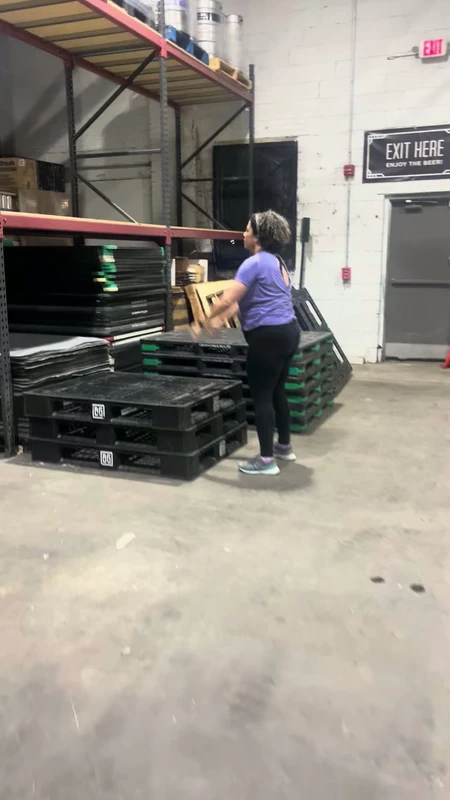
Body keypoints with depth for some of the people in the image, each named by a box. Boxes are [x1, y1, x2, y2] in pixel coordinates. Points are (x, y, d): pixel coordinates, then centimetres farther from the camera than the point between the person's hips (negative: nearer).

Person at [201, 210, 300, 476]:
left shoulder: (254, 263, -13)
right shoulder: (277, 262, 18)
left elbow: (227, 300, -16)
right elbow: (245, 300, 22)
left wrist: (209, 320, 3)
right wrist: (220, 320, 22)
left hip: (269, 336, -10)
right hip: (288, 331, 10)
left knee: (261, 396, -2)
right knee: (277, 391, 20)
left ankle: (267, 460, 3)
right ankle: (284, 446, 33)